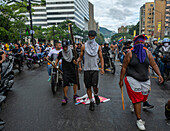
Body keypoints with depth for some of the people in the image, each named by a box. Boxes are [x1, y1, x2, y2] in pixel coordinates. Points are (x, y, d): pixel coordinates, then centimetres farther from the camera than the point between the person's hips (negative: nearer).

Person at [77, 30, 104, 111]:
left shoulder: (98, 47, 6)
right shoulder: (84, 46, 4)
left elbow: (101, 58, 8)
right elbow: (81, 57, 8)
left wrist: (102, 68, -4)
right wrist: (77, 61, -15)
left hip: (95, 69, 0)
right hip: (86, 69, 1)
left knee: (95, 86, -9)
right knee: (88, 87, 4)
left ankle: (96, 95, 24)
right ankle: (91, 102, 22)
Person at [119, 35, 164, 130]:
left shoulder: (147, 53, 3)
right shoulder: (130, 54, -7)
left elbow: (154, 65, 1)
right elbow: (124, 67, -6)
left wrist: (159, 74, -13)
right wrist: (121, 80, -7)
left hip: (145, 80, 5)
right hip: (133, 80, -4)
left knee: (142, 98, 16)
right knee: (137, 99, -4)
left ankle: (133, 105, 46)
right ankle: (139, 120, 7)